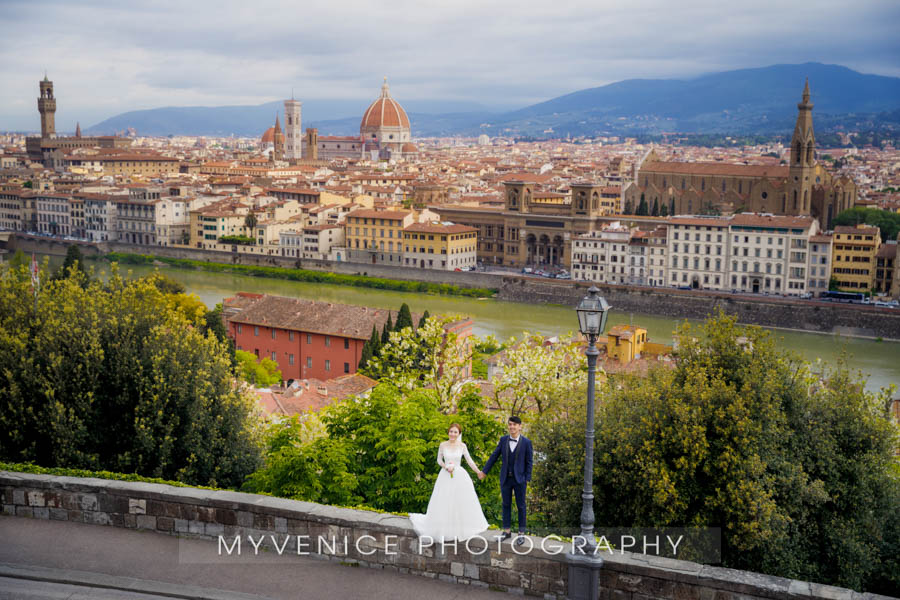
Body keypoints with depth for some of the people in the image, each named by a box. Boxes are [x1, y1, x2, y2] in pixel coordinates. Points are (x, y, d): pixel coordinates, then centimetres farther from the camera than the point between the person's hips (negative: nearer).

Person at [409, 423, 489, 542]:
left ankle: (461, 529, 15)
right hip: (446, 477, 0)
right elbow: (439, 460, 8)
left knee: (461, 504, 3)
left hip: (460, 476, 0)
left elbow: (469, 460, 3)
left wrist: (479, 472, -2)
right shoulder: (443, 445, -1)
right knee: (444, 504, 1)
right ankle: (445, 529, 13)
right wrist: (446, 467, -9)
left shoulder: (462, 446, -1)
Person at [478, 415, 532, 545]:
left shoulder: (526, 442, -6)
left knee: (521, 506, 4)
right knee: (506, 505, 10)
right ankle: (506, 531, 20)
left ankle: (521, 533, 13)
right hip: (505, 478, 3)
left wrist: (527, 479, -8)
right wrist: (484, 471, 9)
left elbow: (529, 461, -4)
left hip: (519, 479, -3)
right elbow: (494, 456, 8)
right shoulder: (503, 440, 2)